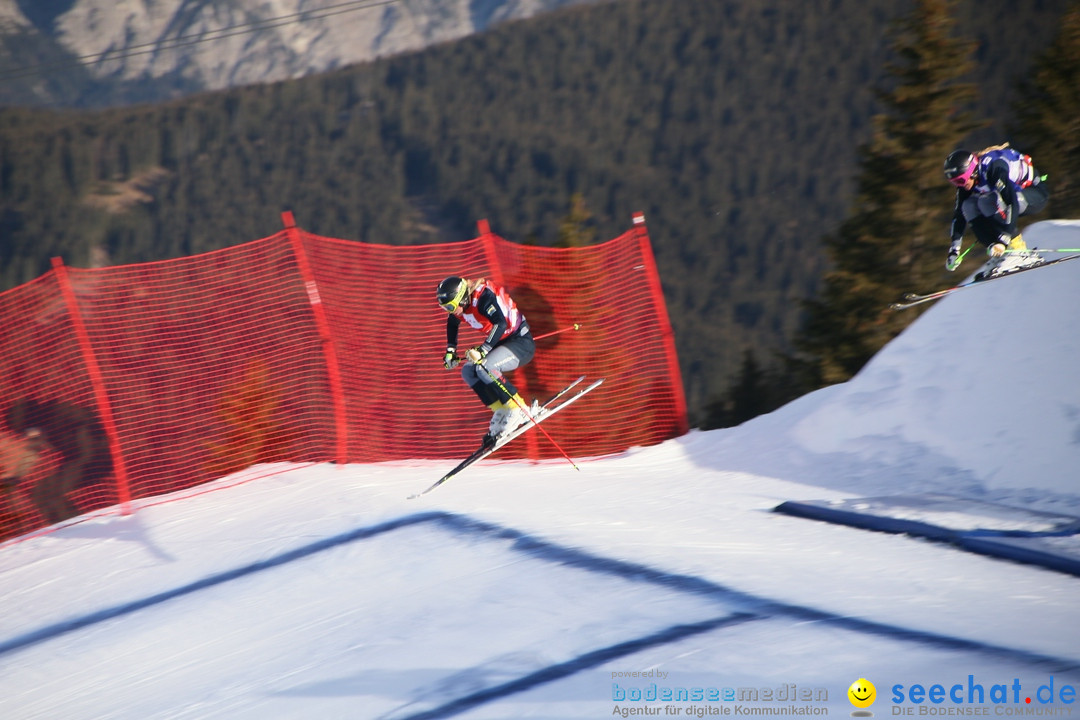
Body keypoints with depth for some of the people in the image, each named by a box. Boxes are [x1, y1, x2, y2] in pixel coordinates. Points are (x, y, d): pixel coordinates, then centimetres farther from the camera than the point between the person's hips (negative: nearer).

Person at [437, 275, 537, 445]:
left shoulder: (484, 296, -27)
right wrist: (450, 350, 19)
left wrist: (483, 349, -44)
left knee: (485, 367, -28)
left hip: (522, 342, -9)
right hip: (503, 342, 9)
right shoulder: (462, 305, -1)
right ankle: (502, 412, -3)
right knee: (468, 371, -3)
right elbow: (452, 323, 23)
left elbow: (501, 323, -39)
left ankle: (519, 410, -18)